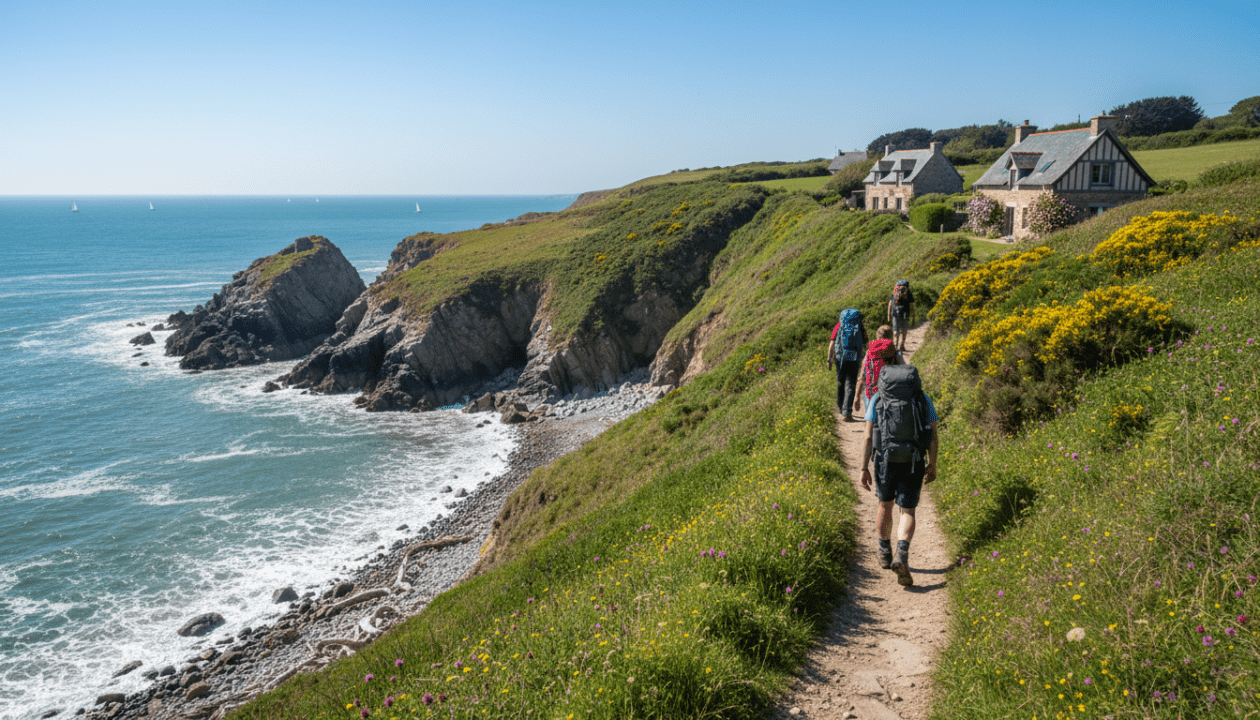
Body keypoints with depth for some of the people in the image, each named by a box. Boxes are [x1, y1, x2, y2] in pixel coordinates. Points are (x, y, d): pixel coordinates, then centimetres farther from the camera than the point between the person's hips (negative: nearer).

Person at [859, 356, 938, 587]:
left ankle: (885, 553, 36)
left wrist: (864, 468, -2)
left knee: (885, 505, 21)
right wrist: (932, 465, 13)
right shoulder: (923, 398, 2)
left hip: (885, 461, 0)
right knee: (908, 511, 5)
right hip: (913, 464, 0)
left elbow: (868, 436, -6)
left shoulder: (877, 399, -2)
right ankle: (901, 555, -18)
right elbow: (933, 435, 2)